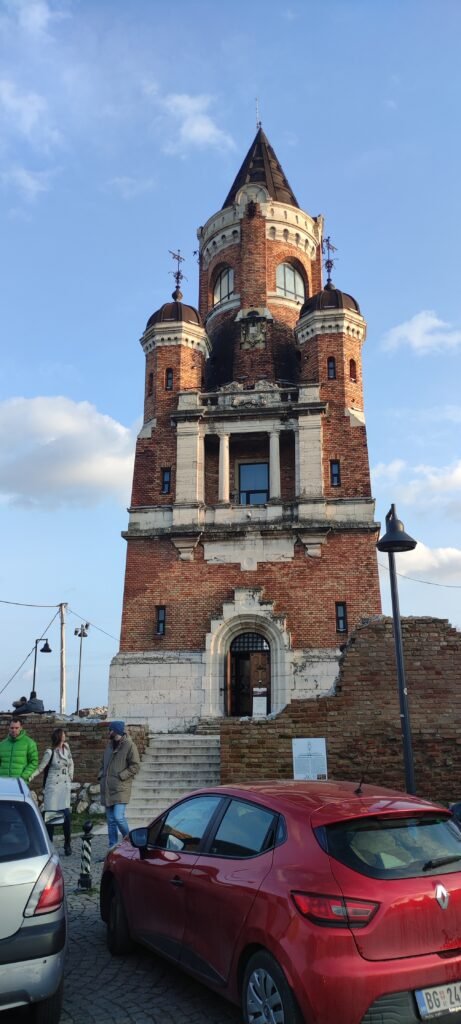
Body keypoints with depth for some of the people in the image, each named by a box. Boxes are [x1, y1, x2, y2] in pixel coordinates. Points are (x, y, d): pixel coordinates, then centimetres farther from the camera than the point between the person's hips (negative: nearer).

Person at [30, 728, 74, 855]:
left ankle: (67, 844, 10)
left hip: (65, 786, 4)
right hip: (52, 786, -3)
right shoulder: (50, 752, -9)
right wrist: (30, 777, -22)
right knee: (50, 816, -2)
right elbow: (41, 767, -9)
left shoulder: (66, 747, 6)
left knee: (66, 814, -4)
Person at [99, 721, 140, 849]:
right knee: (111, 821, 9)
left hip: (121, 789, -7)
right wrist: (101, 776, 8)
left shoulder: (129, 745, -8)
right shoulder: (110, 745, 15)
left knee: (119, 817, -16)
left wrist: (120, 776, -16)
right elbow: (103, 763, 25)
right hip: (107, 789, 7)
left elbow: (135, 766, -12)